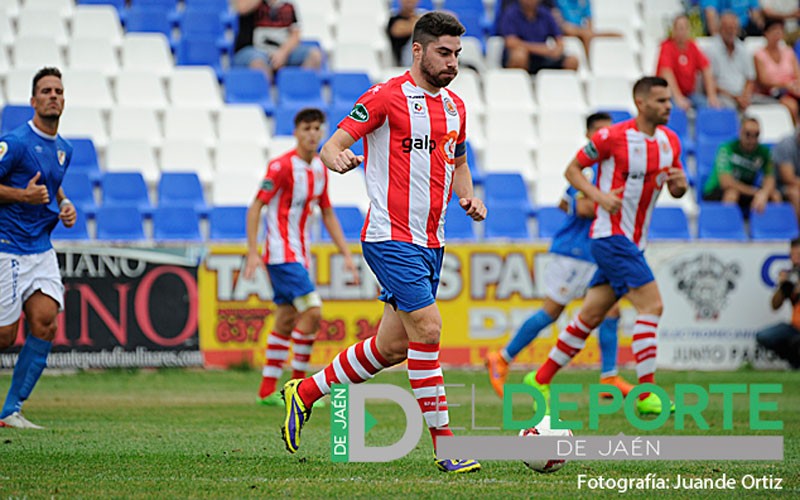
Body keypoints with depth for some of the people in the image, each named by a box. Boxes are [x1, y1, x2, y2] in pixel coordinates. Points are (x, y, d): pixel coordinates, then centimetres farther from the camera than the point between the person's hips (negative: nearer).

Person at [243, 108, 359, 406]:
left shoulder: (320, 168, 9)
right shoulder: (282, 166, -14)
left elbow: (327, 214, 18)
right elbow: (255, 208, -14)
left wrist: (346, 254, 13)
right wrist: (253, 253, -20)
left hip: (299, 254, 8)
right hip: (281, 252, -8)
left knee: (286, 321, 9)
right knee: (312, 311, -16)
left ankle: (267, 390, 14)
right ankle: (298, 384, -8)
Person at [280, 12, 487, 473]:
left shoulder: (455, 106, 13)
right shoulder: (386, 97, -8)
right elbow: (331, 146, -10)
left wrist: (468, 196, 6)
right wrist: (337, 158, -34)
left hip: (431, 242, 8)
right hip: (392, 238, -8)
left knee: (391, 348, 10)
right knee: (427, 331, -15)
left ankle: (305, 392, 28)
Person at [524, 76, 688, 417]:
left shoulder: (670, 141, 10)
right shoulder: (613, 137, -11)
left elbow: (676, 190, 19)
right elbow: (572, 169, -2)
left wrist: (680, 182, -5)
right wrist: (599, 196, -17)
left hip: (634, 242, 8)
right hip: (610, 235, -8)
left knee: (591, 315, 10)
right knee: (652, 305, -16)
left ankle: (541, 379, 20)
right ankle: (646, 393, -14)